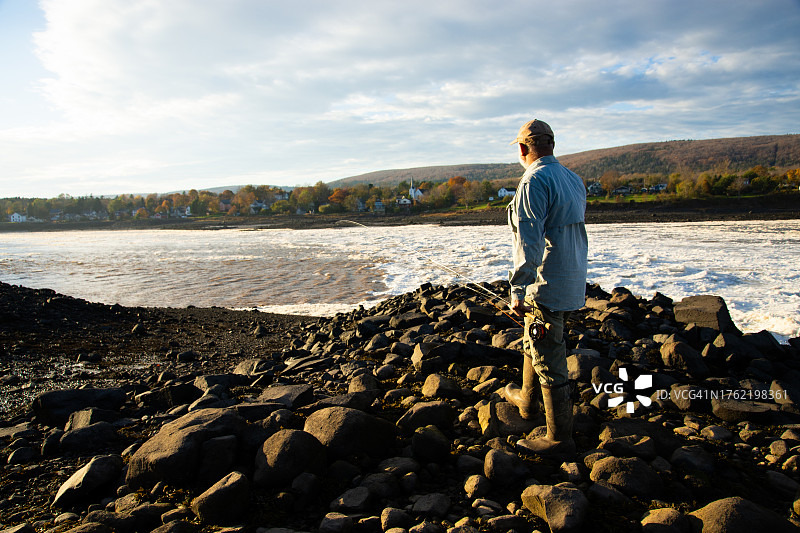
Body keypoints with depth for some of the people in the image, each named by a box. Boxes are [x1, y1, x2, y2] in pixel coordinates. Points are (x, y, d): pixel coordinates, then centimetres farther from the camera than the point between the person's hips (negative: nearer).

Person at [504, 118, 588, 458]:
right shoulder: (573, 179, 12)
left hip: (547, 285, -10)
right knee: (534, 344, 25)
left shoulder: (534, 181, -17)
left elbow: (528, 242, -24)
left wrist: (518, 290, -23)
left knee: (549, 359, -2)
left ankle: (560, 439, 7)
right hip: (572, 282, 10)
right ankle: (528, 401, 43)